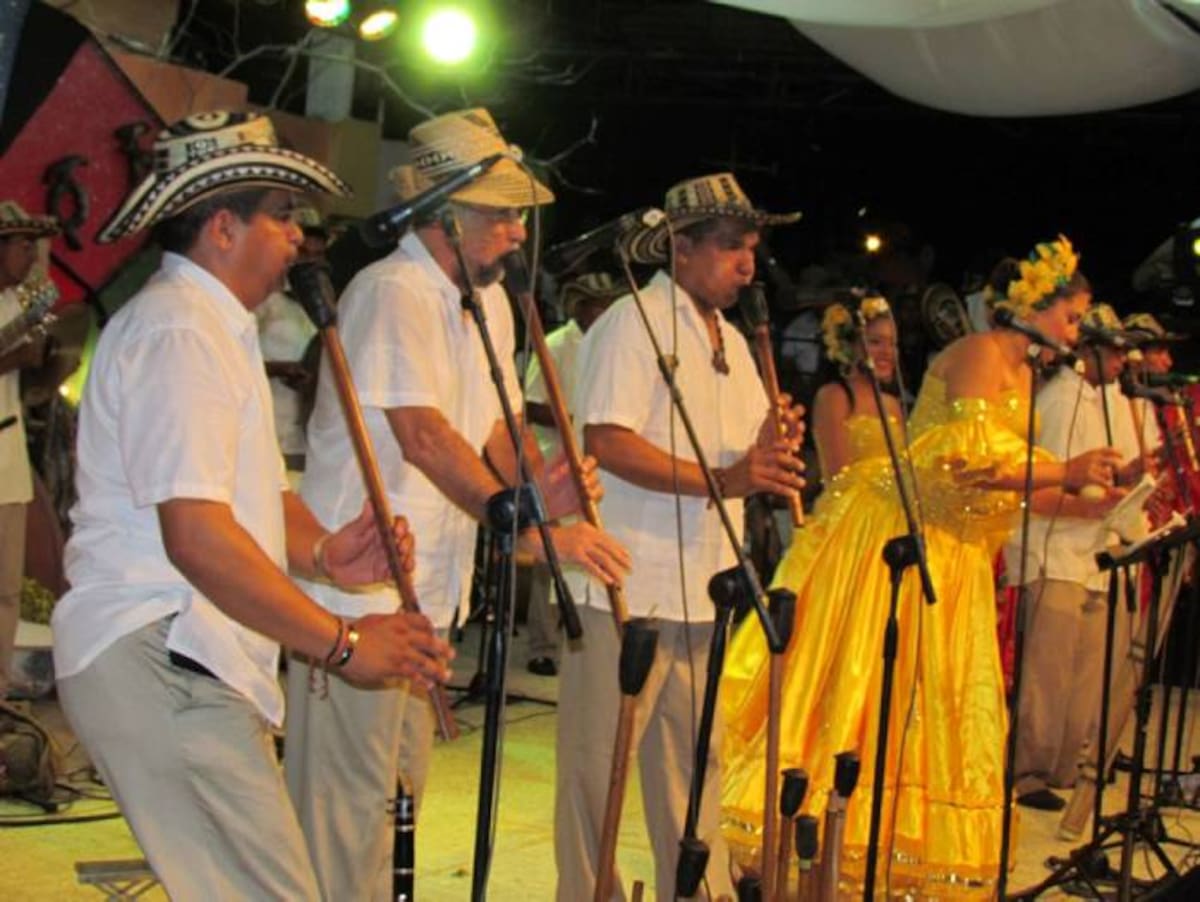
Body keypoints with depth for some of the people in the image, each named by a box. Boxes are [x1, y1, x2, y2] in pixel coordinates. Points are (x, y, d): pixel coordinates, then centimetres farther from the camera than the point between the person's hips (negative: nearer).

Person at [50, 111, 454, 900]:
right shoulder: (177, 330, -14)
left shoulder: (215, 325, 21)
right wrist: (342, 642, -18)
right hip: (157, 660, -10)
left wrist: (322, 553, 1)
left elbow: (240, 490, 23)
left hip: (186, 659, 10)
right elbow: (198, 537, -24)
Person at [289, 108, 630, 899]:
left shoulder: (488, 300, 12)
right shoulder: (392, 293, -17)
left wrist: (541, 494, -8)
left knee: (401, 781, 16)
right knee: (349, 790, -5)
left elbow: (499, 425, 13)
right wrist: (531, 530, -28)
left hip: (426, 590, 9)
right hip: (358, 587, -9)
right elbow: (423, 436, -25)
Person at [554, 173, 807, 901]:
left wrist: (770, 456, -4)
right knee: (599, 762, 0)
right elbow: (607, 442, -20)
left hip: (702, 591, 8)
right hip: (626, 590, -8)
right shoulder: (632, 323, -9)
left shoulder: (732, 341, 17)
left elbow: (747, 454, 20)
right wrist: (721, 480, -26)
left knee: (696, 760, 14)